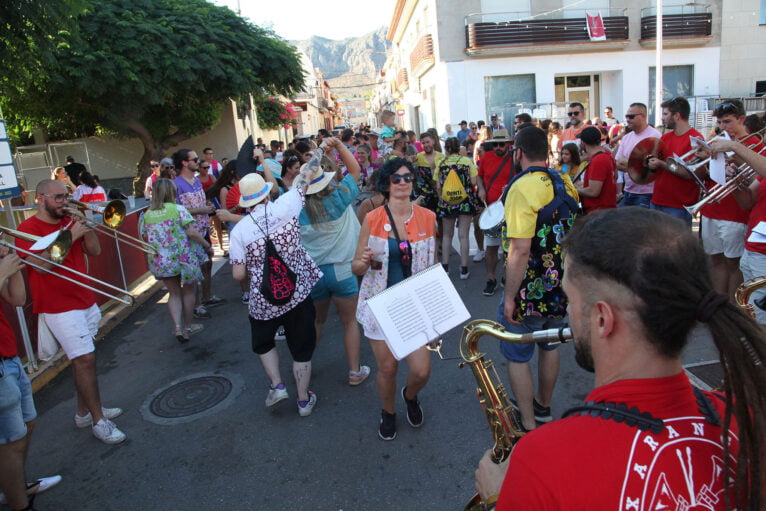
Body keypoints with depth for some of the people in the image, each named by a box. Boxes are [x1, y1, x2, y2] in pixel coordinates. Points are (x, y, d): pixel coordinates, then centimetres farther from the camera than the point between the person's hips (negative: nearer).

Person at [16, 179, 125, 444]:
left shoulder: (68, 221, 11)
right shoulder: (28, 228, -8)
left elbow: (95, 251, 6)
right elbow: (42, 265, -20)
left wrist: (83, 224, -7)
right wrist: (70, 236, -21)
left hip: (85, 300, 7)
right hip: (58, 306, -7)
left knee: (82, 359, 12)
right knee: (85, 358, -9)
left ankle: (84, 412, 25)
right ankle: (98, 421, 0)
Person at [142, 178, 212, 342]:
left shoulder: (147, 214, 5)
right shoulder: (178, 209, -9)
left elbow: (145, 239, 8)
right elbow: (191, 232, -16)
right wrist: (208, 246, -6)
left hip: (160, 261, 4)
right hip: (182, 257, -4)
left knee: (174, 293, 19)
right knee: (189, 291, 16)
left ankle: (177, 326, 4)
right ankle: (188, 327, 25)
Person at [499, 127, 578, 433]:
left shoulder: (522, 188, -21)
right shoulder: (566, 185, 5)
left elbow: (520, 250, -27)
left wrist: (509, 297, -21)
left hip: (530, 291, -8)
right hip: (561, 287, 8)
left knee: (516, 357, 8)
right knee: (549, 346, 24)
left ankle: (528, 426, 18)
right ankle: (543, 407, 43)